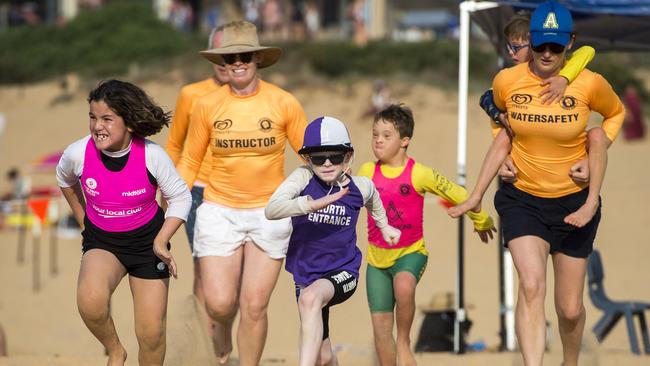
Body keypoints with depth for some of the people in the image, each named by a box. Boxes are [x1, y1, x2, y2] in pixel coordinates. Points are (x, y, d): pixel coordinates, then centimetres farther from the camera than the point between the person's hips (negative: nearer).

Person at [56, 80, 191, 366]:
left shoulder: (152, 156, -21)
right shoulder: (78, 154, -17)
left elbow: (180, 197, -6)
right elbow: (65, 181, 9)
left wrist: (161, 241, -17)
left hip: (147, 242, 0)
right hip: (101, 242, 0)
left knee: (151, 334, 1)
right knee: (90, 301, -31)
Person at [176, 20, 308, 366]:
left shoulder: (284, 103, -5)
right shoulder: (206, 106, -3)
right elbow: (190, 161, 6)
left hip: (270, 214, 0)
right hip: (220, 212, 0)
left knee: (254, 306, -1)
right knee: (219, 304, -5)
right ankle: (223, 326, 33)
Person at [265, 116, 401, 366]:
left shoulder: (360, 187, -7)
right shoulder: (303, 178, -13)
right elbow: (271, 210, -30)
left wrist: (384, 225, 33)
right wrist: (312, 204, -44)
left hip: (342, 273, -2)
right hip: (306, 275, 2)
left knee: (310, 298, -38)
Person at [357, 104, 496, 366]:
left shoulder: (419, 174, -11)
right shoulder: (367, 172, -2)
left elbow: (458, 195, 1)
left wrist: (482, 222, 13)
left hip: (410, 252, -4)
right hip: (377, 257, 4)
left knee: (403, 286, -36)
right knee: (380, 324, 2)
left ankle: (404, 342, -14)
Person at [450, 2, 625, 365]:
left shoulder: (590, 83, -14)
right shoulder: (507, 81, -10)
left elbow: (616, 113, 9)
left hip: (574, 201, 0)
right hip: (523, 199, 0)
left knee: (570, 309, 8)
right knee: (532, 286, -24)